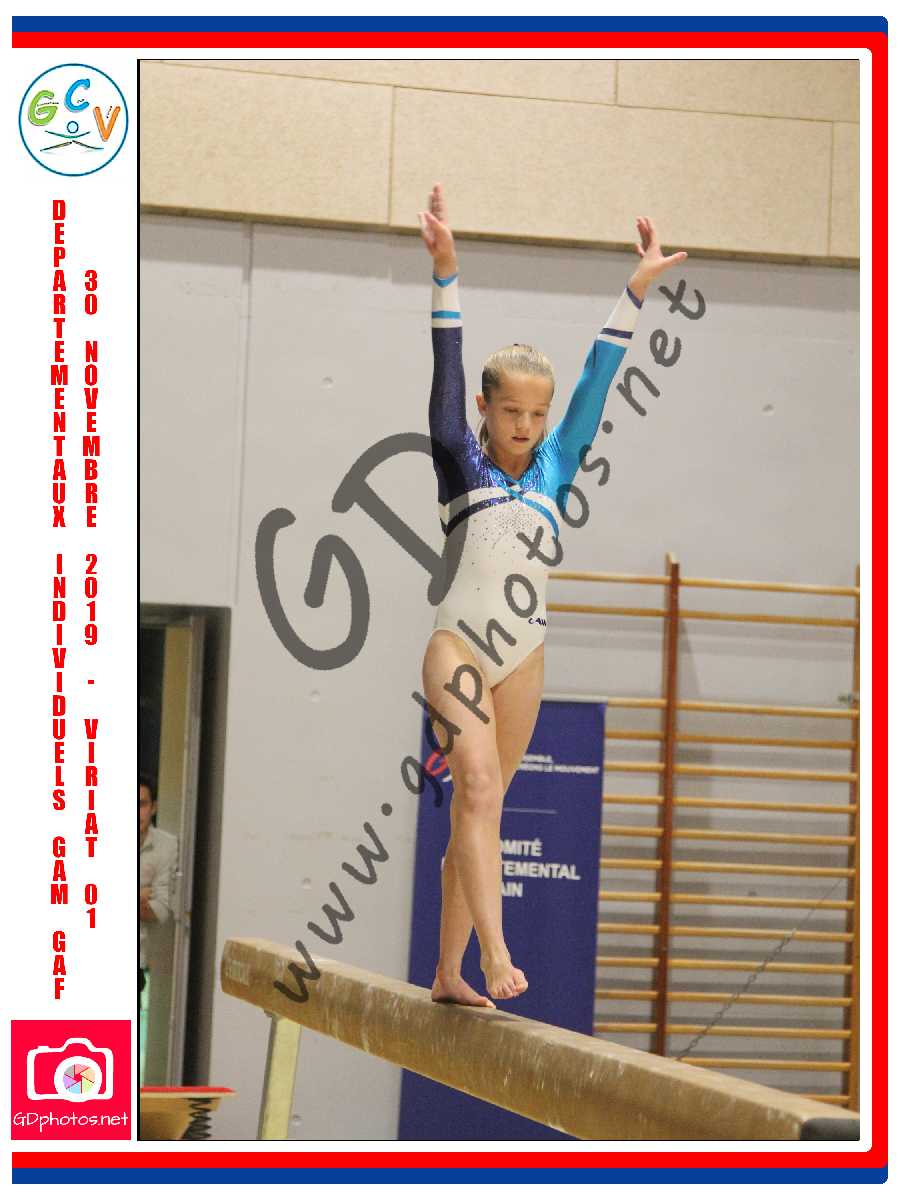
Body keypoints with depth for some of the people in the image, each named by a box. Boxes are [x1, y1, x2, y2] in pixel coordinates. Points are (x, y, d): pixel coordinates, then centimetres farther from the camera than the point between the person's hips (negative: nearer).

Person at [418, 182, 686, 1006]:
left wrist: (636, 291, 7)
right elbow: (447, 367, -6)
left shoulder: (554, 469, 11)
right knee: (479, 791, -18)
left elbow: (598, 378, 9)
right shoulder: (461, 463, 2)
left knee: (479, 806, 7)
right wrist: (446, 275, -15)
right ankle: (494, 956, -29)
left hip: (524, 659, 4)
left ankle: (449, 974, 11)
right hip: (458, 645, -4)